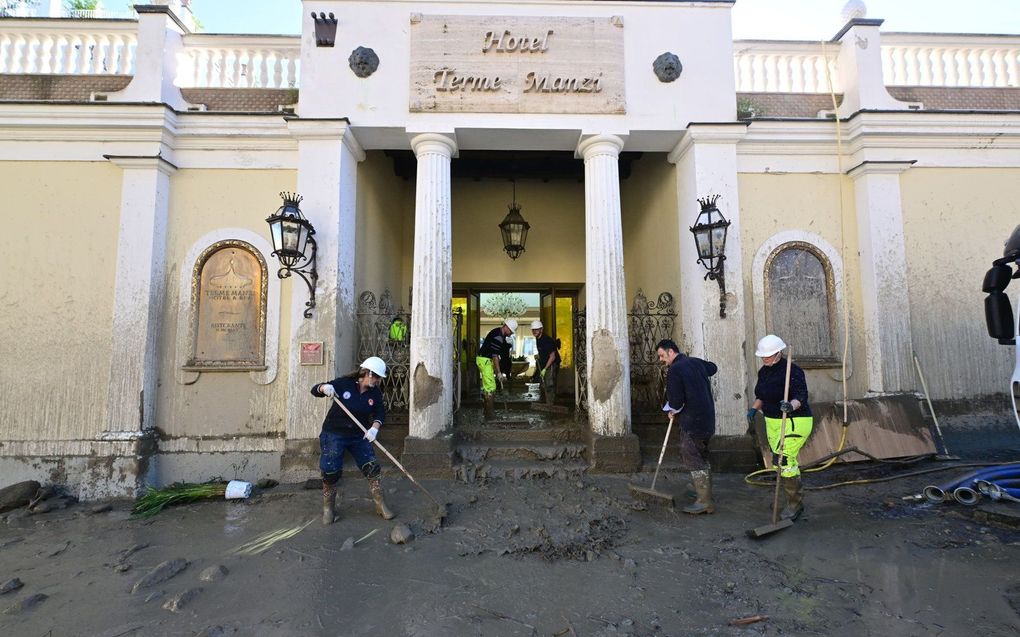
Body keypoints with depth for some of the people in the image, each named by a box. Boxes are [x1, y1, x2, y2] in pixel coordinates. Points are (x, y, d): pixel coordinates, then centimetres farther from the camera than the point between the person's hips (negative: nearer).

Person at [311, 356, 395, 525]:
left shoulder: (375, 393, -3)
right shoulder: (343, 383, -14)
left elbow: (380, 413, -6)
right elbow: (315, 390, -9)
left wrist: (374, 427, -26)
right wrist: (324, 388, -33)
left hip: (359, 436, 4)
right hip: (334, 435, -3)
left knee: (372, 468, -1)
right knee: (331, 472, -2)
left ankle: (380, 505, 14)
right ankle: (328, 508, 22)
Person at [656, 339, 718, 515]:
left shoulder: (674, 370, -15)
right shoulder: (696, 362, 10)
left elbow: (676, 400, -18)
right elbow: (713, 368, 34)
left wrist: (673, 411, 3)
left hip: (692, 421, -9)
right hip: (707, 419, 9)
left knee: (692, 459, -3)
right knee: (702, 457, 18)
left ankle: (704, 502, -1)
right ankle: (706, 495, 27)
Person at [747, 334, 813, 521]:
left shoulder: (792, 371, -18)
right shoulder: (764, 371, 7)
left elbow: (801, 396, -28)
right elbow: (761, 395, 17)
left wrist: (791, 405, -48)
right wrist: (754, 408, 1)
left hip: (794, 422, -8)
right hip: (772, 422, 8)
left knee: (783, 460, -11)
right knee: (787, 461, 14)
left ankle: (795, 503, 5)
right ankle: (795, 502, 27)